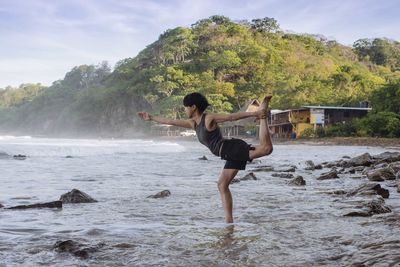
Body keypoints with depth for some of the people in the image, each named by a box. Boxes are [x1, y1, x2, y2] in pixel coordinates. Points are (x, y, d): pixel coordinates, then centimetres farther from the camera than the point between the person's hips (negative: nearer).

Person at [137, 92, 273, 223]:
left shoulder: (209, 118, -4)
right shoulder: (193, 123, 20)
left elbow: (232, 116, -12)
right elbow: (171, 121, 29)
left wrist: (254, 114, -20)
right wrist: (151, 117, 34)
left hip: (232, 148, -8)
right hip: (232, 154, 8)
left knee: (266, 148, -32)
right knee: (222, 185, 10)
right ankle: (229, 221, 10)